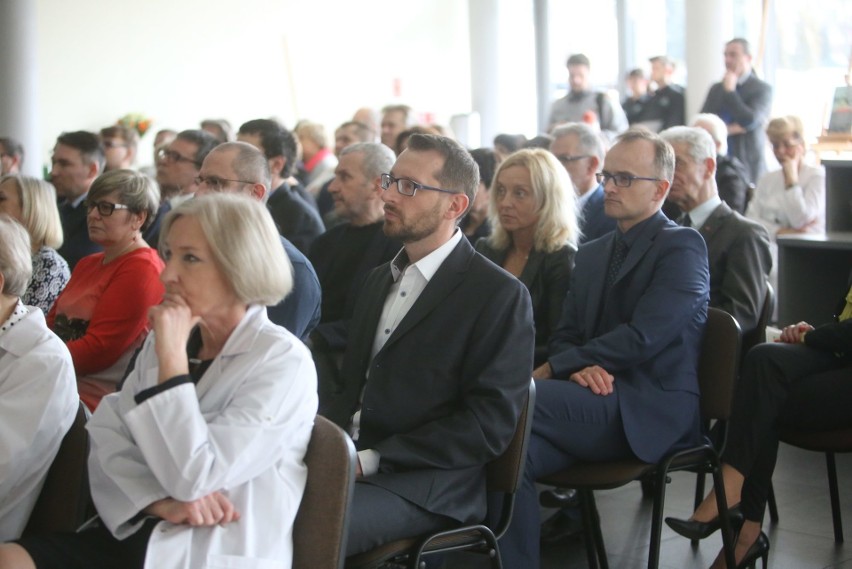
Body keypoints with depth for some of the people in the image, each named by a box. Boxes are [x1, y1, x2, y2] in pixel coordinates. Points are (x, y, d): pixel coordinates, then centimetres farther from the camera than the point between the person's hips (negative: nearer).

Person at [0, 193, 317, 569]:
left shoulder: (283, 361, -10)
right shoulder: (167, 338, 11)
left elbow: (193, 478, -18)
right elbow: (106, 436, 2)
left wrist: (173, 355, -16)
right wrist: (157, 500, -15)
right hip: (137, 534, 6)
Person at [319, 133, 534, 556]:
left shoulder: (499, 294, -5)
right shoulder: (381, 279, 20)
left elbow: (490, 422, -12)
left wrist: (370, 460, -17)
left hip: (424, 485, -6)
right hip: (346, 459, 7)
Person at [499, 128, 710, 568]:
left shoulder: (682, 247, -2)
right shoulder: (592, 254, 22)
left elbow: (640, 338, -15)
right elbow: (565, 334, 16)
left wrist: (551, 370, -14)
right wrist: (579, 367, -9)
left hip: (651, 411, -6)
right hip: (599, 402, 6)